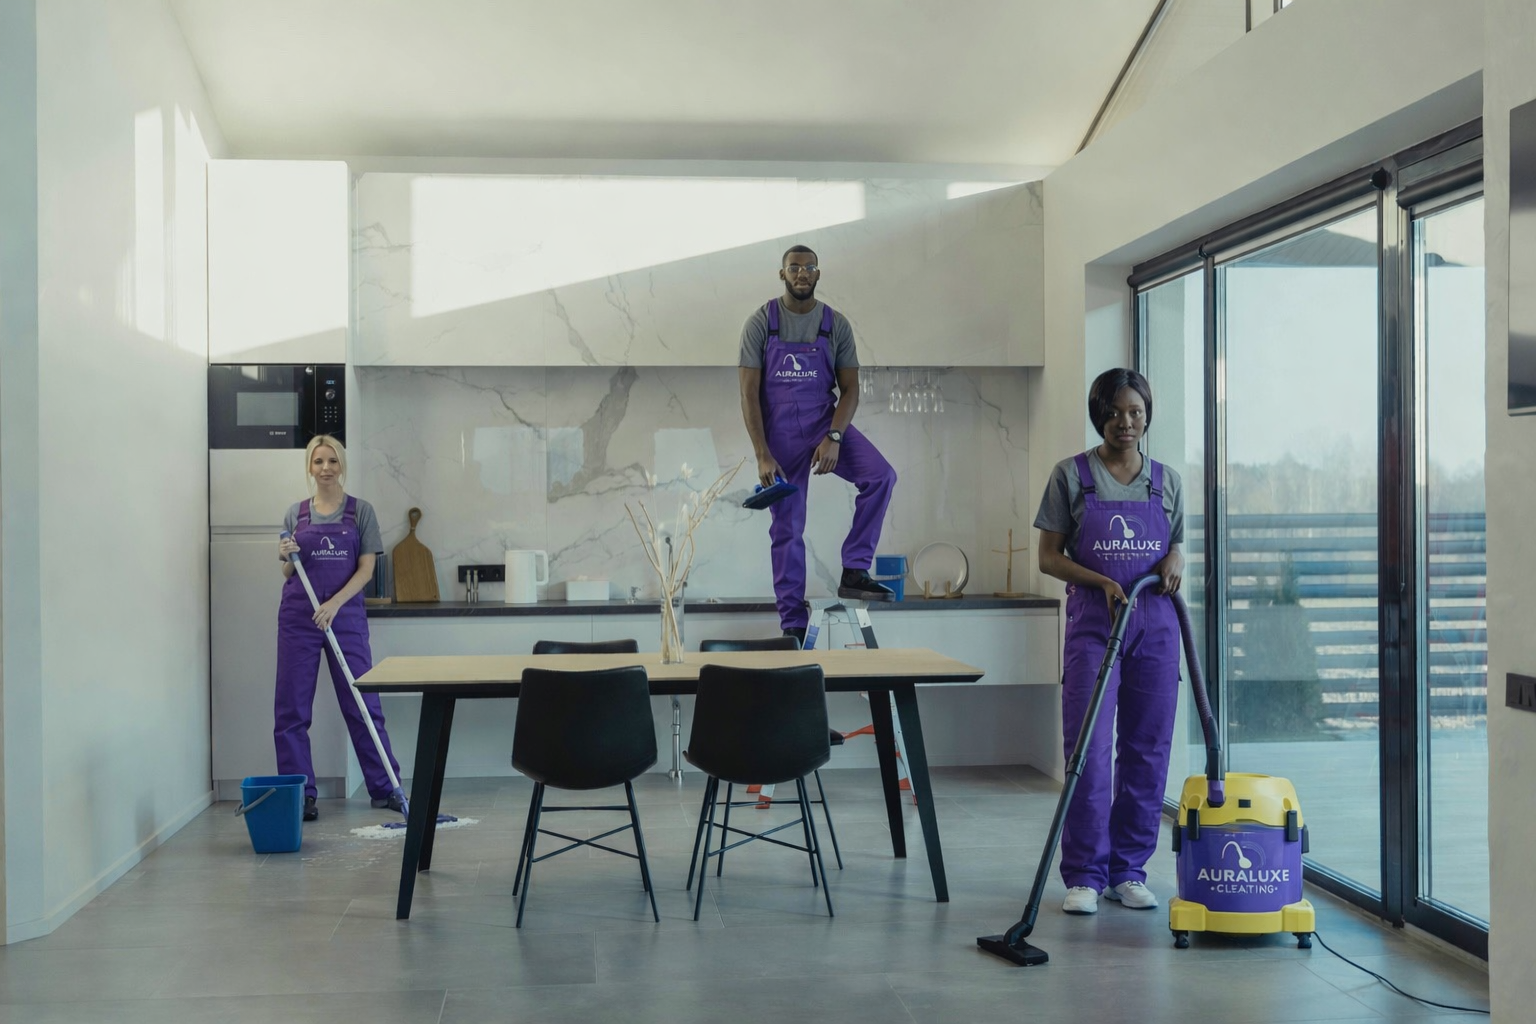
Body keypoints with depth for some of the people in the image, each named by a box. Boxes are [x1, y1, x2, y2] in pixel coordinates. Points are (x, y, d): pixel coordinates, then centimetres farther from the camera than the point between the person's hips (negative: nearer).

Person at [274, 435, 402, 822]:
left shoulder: (361, 511, 2)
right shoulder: (295, 514, 8)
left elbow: (366, 568, -4)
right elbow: (288, 573, 11)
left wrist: (335, 603, -17)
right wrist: (287, 557, -11)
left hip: (346, 616, -2)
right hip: (298, 616, 2)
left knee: (363, 703, 2)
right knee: (292, 706, 1)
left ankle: (384, 788, 12)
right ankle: (300, 794, 10)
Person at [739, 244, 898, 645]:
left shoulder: (836, 324, 0)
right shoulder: (760, 323, -5)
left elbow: (850, 389, -1)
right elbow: (749, 393, -8)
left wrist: (834, 437, -18)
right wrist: (762, 455, -15)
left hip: (826, 424, 2)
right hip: (779, 432, -1)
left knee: (881, 475, -24)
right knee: (787, 529, 2)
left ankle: (854, 573, -14)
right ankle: (793, 626, 11)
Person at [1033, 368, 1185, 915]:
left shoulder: (1167, 481, 10)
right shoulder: (1071, 475, 0)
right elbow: (1049, 557, 0)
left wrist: (1175, 563, -5)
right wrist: (1102, 581, -14)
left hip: (1156, 623, 3)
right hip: (1093, 622, -3)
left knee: (1147, 749, 5)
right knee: (1089, 750, -7)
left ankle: (1130, 871, 16)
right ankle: (1085, 875, 2)